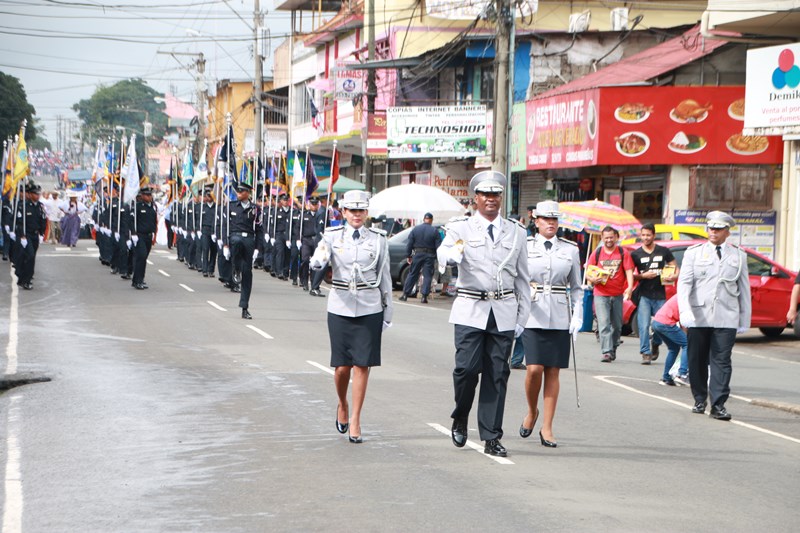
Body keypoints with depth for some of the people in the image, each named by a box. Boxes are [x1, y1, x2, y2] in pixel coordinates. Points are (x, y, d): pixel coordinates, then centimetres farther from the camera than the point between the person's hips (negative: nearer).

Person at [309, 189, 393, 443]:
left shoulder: (378, 239, 2)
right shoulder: (333, 236, 1)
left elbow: (384, 276, 7)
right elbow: (316, 263, -13)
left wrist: (388, 310, 9)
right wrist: (319, 259, -37)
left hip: (370, 310, 0)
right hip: (340, 308, 0)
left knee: (362, 365, -3)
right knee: (342, 366, 2)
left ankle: (355, 422, 5)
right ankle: (343, 405, 32)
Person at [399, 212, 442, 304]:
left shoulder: (415, 229, 2)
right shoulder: (434, 231, -4)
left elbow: (409, 244, 1)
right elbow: (438, 246, -6)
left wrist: (408, 255, 6)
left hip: (417, 254, 2)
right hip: (429, 255, -2)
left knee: (412, 274, 9)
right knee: (427, 276, 2)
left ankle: (405, 295, 11)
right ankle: (424, 296, -3)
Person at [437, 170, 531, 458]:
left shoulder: (516, 233, 13)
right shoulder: (461, 228, 4)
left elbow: (522, 279, 16)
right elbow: (443, 252, -16)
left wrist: (523, 317, 11)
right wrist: (453, 253, -40)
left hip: (504, 312, 2)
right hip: (470, 309, -2)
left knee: (497, 374, 1)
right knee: (467, 367, -13)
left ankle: (491, 438, 7)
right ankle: (460, 418, 15)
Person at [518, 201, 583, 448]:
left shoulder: (570, 249, 9)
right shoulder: (524, 247, 4)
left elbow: (577, 287, 13)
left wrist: (578, 316, 2)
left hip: (559, 318, 2)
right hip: (532, 314, -2)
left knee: (553, 372, 1)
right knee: (534, 368, -11)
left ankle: (546, 427, 8)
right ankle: (532, 412, 17)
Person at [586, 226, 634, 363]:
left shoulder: (623, 254, 4)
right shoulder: (597, 254, 6)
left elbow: (629, 271, -3)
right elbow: (588, 273, 9)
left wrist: (630, 287, -19)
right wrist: (592, 279, -14)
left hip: (618, 295, 1)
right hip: (601, 295, -1)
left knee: (617, 324, 10)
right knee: (604, 324, -13)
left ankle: (613, 348, 28)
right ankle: (607, 352, -18)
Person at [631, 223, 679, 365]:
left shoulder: (664, 251, 8)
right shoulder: (635, 254, 5)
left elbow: (675, 267, 13)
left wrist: (674, 276, -9)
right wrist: (643, 276, -12)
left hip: (660, 295, 1)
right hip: (643, 295, -1)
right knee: (644, 326, -10)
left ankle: (655, 345, 31)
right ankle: (646, 353, -5)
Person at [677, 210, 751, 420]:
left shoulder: (738, 256, 12)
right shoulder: (694, 253, 8)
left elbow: (744, 290, 14)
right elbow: (684, 283, -2)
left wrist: (745, 321, 9)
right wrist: (685, 311, -16)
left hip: (726, 319, 0)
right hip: (698, 317, 0)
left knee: (721, 361, -7)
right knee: (697, 361, 6)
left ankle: (718, 405, -7)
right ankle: (699, 400, 19)